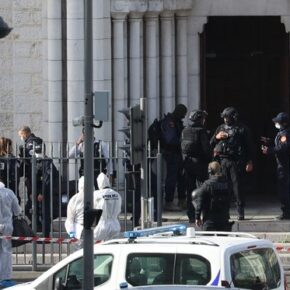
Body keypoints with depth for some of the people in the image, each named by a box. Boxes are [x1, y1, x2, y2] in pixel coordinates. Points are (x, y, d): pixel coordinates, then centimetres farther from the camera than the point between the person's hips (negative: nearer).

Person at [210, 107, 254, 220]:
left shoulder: (242, 129, 1)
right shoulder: (221, 128, 15)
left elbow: (249, 147, 1)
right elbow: (211, 144, 19)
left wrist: (249, 162, -4)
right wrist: (216, 137, -3)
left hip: (236, 162, -4)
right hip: (222, 161, 4)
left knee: (237, 186, -6)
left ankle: (241, 213, -2)